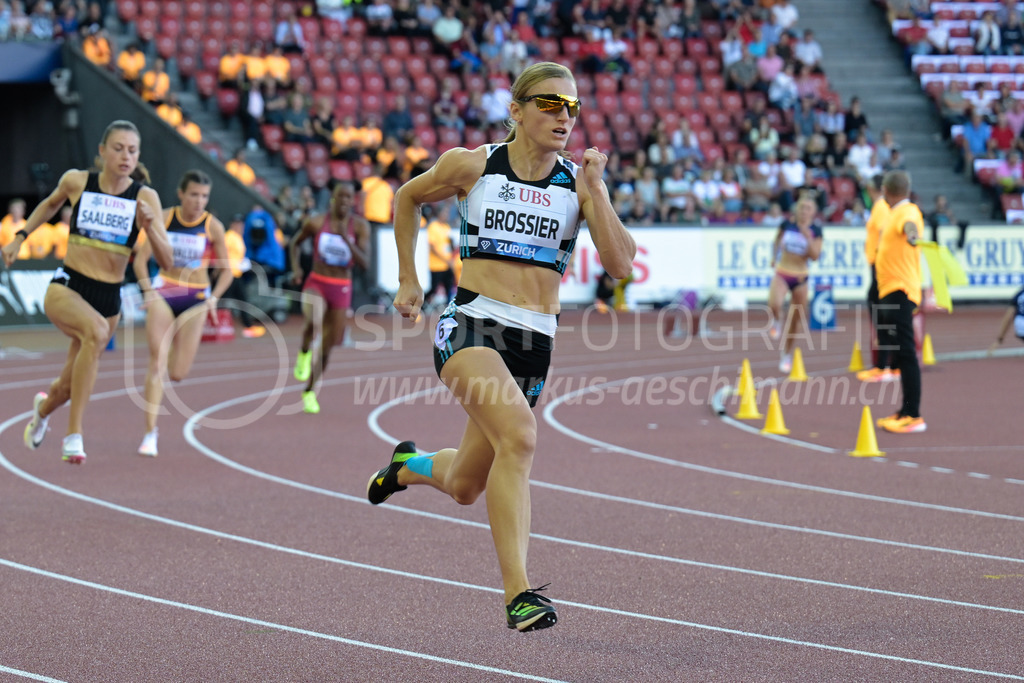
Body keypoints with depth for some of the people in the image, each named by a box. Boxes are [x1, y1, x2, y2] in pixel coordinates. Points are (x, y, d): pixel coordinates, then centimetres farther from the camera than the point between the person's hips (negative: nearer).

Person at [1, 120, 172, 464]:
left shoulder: (145, 197, -7)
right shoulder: (76, 181, -4)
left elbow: (165, 262, -10)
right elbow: (51, 204, 20)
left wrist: (149, 226, -26)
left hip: (109, 299, 2)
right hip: (65, 288, -2)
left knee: (68, 387, 14)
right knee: (96, 331, -36)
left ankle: (44, 408, 55)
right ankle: (73, 434, -30)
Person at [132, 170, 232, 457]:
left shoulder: (213, 227, -4)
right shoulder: (163, 219, -4)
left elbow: (225, 271, 3)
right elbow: (141, 259, -2)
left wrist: (214, 297, -13)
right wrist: (148, 290, -17)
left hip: (196, 298, 1)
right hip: (163, 293, -1)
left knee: (177, 374, -2)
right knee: (157, 358, -15)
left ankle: (155, 381, 37)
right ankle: (150, 433, -12)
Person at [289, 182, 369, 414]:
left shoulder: (360, 226, -5)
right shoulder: (316, 222, -5)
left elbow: (363, 263, -14)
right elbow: (295, 242, 13)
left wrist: (346, 238, -25)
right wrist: (295, 268, -4)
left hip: (342, 290, 2)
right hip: (316, 284, -2)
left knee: (327, 346, 10)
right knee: (313, 322, -36)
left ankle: (310, 392, 30)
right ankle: (304, 353, -6)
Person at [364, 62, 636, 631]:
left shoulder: (581, 182, 4)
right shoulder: (473, 166, 0)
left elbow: (620, 265, -6)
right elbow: (408, 199, 18)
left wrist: (594, 192, -14)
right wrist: (409, 280, 18)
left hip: (535, 341, 4)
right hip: (471, 325, -4)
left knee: (464, 486, 16)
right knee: (520, 436, -31)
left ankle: (409, 466, 53)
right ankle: (519, 592, -30)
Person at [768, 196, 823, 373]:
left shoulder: (815, 230, -6)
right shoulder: (787, 224, -5)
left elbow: (815, 256, -14)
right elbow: (777, 239, 16)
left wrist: (807, 236, -23)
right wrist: (774, 257, 12)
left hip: (800, 278, 1)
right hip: (781, 273, -1)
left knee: (794, 320, 9)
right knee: (774, 304, -33)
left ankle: (787, 355, 28)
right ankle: (777, 320, 3)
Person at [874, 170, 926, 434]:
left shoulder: (907, 212, -15)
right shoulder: (896, 214, 16)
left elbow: (910, 223, -40)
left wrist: (911, 231, -62)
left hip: (900, 292, -10)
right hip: (891, 292, 10)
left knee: (905, 353, -13)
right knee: (899, 353, 14)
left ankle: (914, 416, -16)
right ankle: (906, 411, 21)